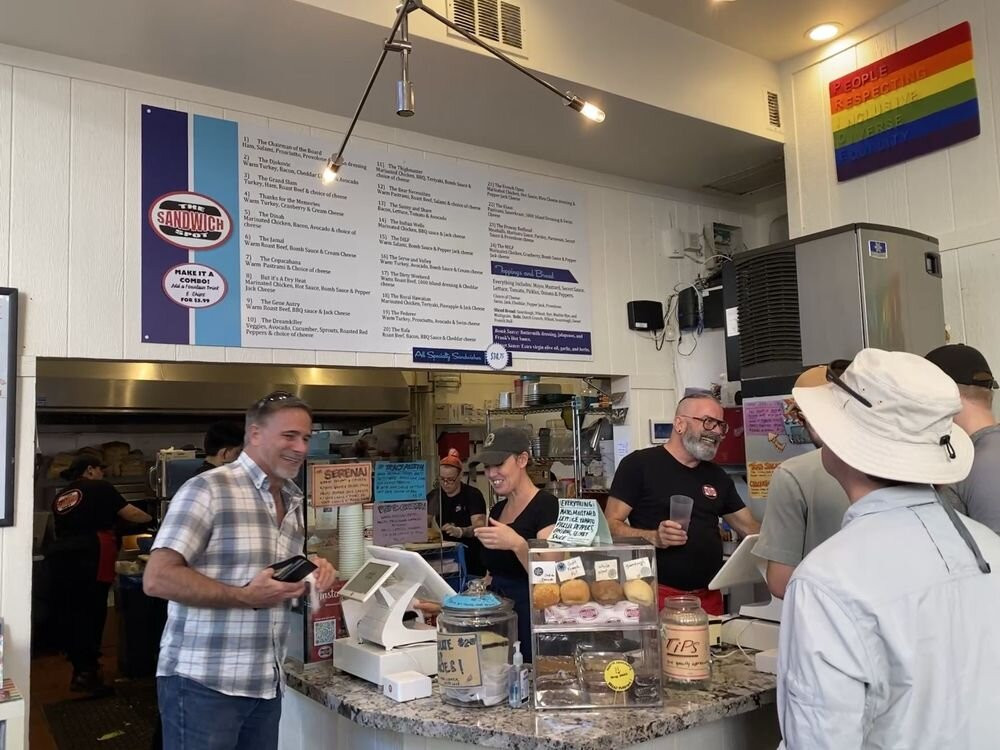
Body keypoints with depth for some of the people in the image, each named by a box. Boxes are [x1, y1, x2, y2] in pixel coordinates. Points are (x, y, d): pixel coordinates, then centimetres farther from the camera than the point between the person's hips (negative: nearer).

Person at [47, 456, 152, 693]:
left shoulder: (61, 496, 21)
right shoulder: (99, 487, 4)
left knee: (71, 611, 12)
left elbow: (63, 529, 22)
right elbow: (129, 514, 6)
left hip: (61, 557, 7)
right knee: (91, 612, -2)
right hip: (88, 558, -7)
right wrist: (151, 518, 21)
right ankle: (85, 672, -1)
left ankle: (80, 668, 21)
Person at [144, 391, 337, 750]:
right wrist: (244, 597, -22)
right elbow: (157, 579, -18)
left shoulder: (294, 503, 11)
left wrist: (312, 571, 0)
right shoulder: (207, 489, -12)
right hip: (202, 683, -7)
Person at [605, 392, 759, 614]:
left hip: (709, 596, 6)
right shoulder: (639, 464, -7)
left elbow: (751, 529, 15)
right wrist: (654, 537, -26)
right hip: (657, 594, -5)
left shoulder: (718, 476, 13)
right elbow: (611, 526, -10)